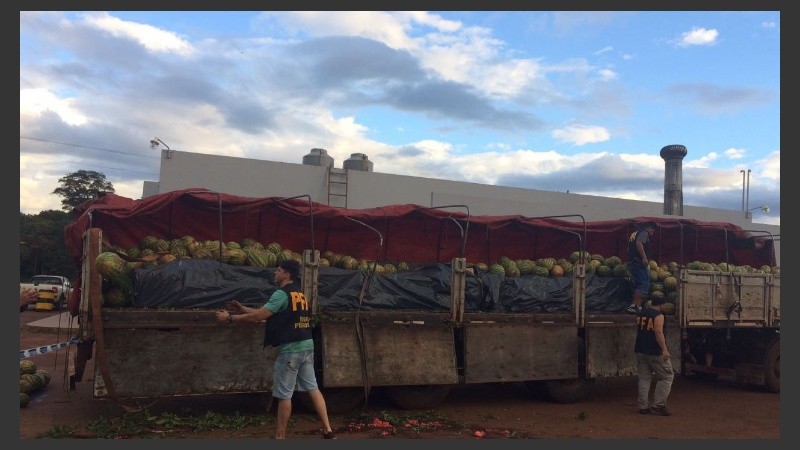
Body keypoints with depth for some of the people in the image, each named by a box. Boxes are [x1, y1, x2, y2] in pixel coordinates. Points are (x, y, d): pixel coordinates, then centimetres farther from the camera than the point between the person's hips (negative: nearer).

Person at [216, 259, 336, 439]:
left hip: (290, 349, -9)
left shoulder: (282, 294, -12)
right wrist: (243, 309, 21)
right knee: (312, 388, 11)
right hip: (307, 346, 9)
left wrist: (231, 318, -5)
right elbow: (266, 313, 21)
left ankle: (280, 436, 12)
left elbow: (258, 316, -15)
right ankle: (328, 431, 11)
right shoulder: (299, 293, 16)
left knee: (284, 395, 2)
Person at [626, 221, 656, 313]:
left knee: (638, 284, 14)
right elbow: (639, 243, -23)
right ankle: (635, 305, -16)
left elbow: (629, 249, 25)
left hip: (631, 262, 10)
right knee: (644, 283, -8)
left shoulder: (634, 234, 24)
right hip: (639, 262, -9)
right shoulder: (644, 233, -4)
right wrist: (644, 257, -25)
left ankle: (637, 305, 14)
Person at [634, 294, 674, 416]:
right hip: (655, 351, -7)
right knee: (666, 377, 4)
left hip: (640, 351, 7)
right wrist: (664, 349, -24)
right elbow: (658, 332, -22)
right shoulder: (658, 315, -11)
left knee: (644, 378, 10)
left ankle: (643, 406, 8)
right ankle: (658, 405, -2)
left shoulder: (641, 313, 12)